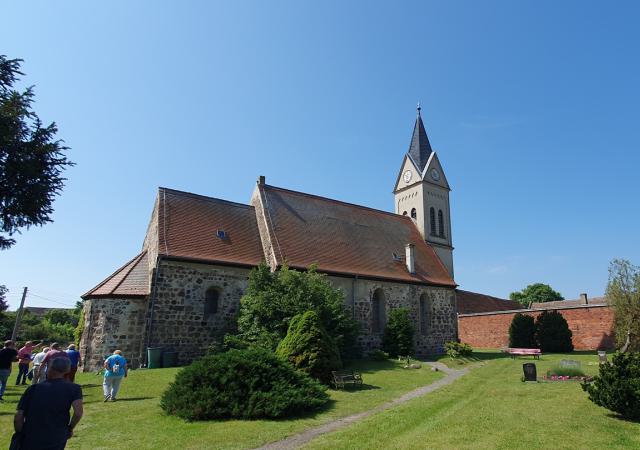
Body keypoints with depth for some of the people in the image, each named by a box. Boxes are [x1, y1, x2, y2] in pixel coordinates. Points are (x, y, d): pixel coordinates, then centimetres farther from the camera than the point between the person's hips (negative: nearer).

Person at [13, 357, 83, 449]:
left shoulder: (33, 388, -1)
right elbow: (78, 413, -19)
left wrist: (20, 436, 11)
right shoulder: (73, 388, -7)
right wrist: (70, 428, -1)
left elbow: (18, 417, -4)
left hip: (29, 443, 2)